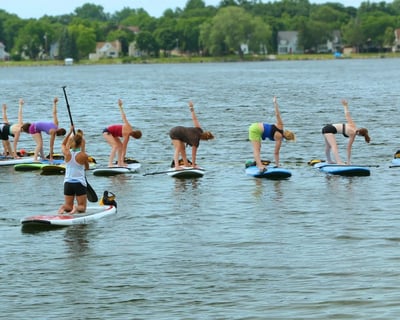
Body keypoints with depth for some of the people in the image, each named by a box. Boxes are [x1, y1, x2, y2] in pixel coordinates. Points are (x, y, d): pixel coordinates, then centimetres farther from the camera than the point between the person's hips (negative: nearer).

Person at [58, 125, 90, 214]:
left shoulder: (67, 153, -6)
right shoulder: (84, 156, -13)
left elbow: (63, 144, 18)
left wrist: (70, 132, 23)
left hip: (68, 183, 3)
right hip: (80, 183, -3)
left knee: (68, 205, 13)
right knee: (82, 207, 7)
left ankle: (63, 207, -20)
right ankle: (77, 208, -27)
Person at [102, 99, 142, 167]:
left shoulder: (129, 127, -8)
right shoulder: (126, 136, -25)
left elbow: (123, 116, -3)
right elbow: (124, 148, -21)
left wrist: (120, 106, 7)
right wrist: (122, 160, -17)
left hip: (111, 132, 10)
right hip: (107, 132, -10)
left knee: (120, 145, 8)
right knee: (115, 146, -24)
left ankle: (119, 163, 10)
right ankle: (110, 163, -31)